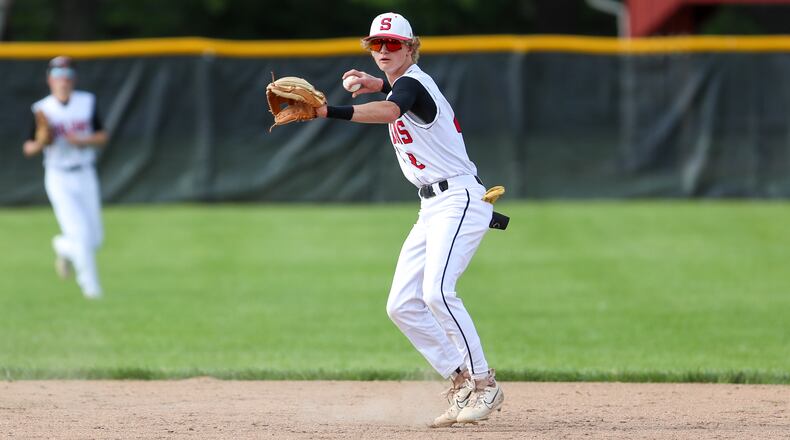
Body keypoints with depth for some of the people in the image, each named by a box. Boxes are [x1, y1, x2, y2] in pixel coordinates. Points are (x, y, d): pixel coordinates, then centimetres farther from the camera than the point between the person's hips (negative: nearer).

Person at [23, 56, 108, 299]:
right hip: (59, 179, -3)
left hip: (85, 176, 4)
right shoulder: (41, 110, -5)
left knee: (95, 238, 5)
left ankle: (64, 247, 36)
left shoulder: (87, 102, 2)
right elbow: (28, 148, -3)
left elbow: (102, 137, 4)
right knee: (80, 233, -15)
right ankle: (90, 285, -1)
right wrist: (41, 142, -24)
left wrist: (82, 141, -14)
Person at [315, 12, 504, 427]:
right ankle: (462, 383, 7)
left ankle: (484, 385, -19)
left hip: (459, 200, -10)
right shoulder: (404, 82, 16)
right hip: (432, 208, 11)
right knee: (402, 306, 3)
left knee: (437, 292, -27)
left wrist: (332, 111, -54)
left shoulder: (411, 83, -14)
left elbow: (390, 111, -39)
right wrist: (377, 83, 23)